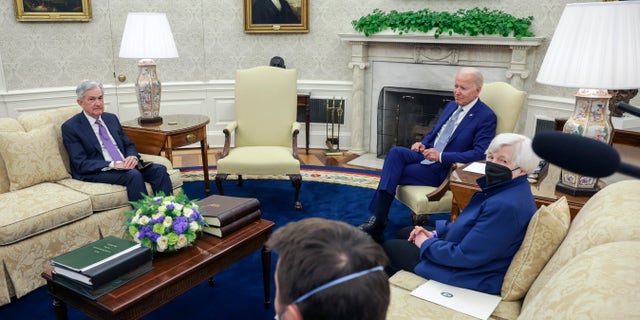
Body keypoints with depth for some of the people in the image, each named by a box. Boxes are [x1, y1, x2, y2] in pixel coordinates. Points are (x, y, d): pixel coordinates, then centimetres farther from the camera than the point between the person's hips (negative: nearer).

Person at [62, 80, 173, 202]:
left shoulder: (111, 118, 18)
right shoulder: (70, 127, -1)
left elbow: (129, 145, 18)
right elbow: (81, 164, -10)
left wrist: (133, 157, -7)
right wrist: (113, 165, -22)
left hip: (125, 165, 6)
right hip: (95, 173, -6)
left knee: (159, 169, -20)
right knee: (134, 175, -34)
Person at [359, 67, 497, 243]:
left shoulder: (486, 117, -9)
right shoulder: (451, 106, 15)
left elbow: (480, 154, -17)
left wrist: (441, 156, -22)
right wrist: (423, 144, 0)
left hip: (443, 170, -6)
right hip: (427, 155, 7)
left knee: (392, 173, -22)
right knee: (395, 152, -25)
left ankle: (378, 221, -14)